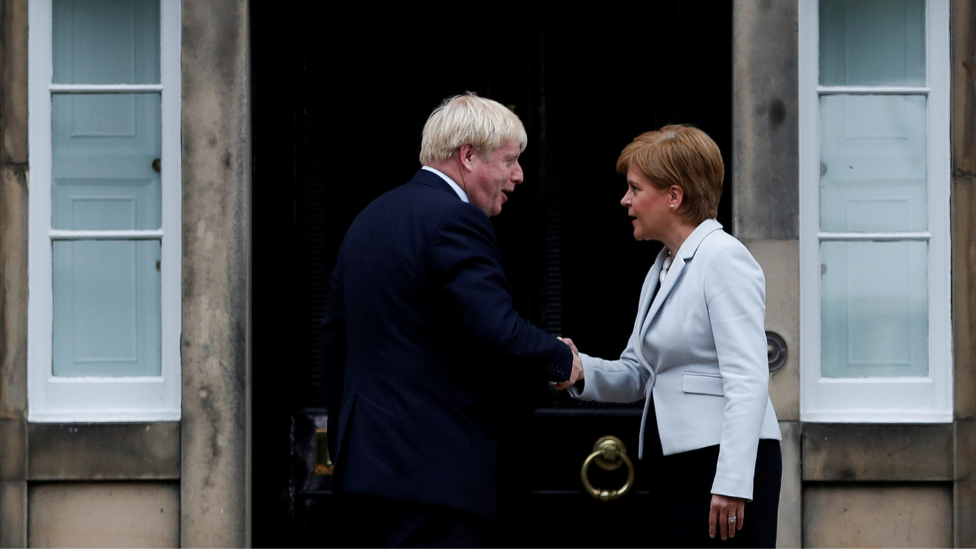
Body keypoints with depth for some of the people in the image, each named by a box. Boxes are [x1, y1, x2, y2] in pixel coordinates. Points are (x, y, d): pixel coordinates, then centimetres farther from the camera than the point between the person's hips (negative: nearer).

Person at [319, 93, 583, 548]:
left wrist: (345, 440, 27)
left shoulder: (370, 218, 17)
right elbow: (500, 337, -21)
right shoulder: (455, 221, -13)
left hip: (366, 458, 10)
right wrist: (562, 361, -2)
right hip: (433, 471, -10)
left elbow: (334, 339, 21)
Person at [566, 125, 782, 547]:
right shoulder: (662, 268, 18)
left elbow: (748, 381, -18)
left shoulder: (724, 258, -11)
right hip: (677, 466, 9)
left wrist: (732, 482, -24)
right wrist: (581, 370, -2)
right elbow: (636, 374, 18)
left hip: (727, 467, -9)